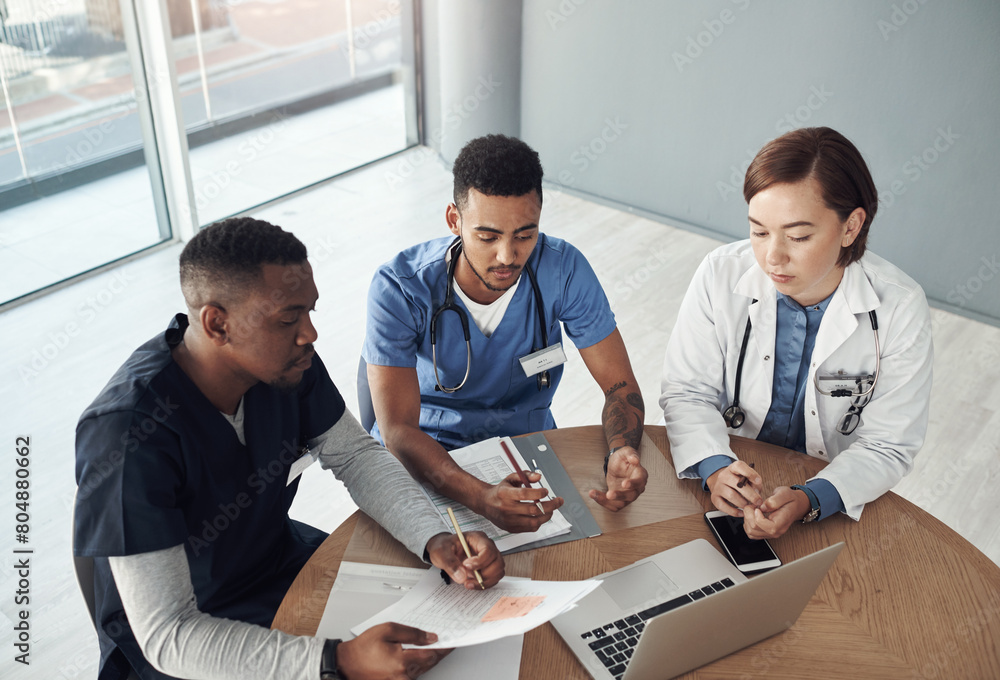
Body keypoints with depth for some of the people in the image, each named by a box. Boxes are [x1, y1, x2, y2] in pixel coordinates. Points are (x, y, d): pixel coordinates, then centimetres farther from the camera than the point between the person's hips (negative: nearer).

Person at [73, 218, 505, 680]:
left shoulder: (286, 362, -15)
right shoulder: (127, 436, -33)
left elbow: (357, 456, -2)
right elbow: (167, 635, -31)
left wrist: (436, 541, -19)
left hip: (281, 559, 6)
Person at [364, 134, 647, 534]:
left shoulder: (563, 270, -16)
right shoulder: (399, 288, -24)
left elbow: (620, 385, -10)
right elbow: (397, 429, -28)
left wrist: (623, 453, -33)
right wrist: (481, 497, -46)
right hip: (426, 453, -2)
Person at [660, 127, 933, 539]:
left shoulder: (900, 311, -14)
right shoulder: (721, 274, -12)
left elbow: (887, 447, -10)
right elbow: (686, 393, -6)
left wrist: (809, 500, -29)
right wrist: (715, 468, -26)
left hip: (831, 504, 1)